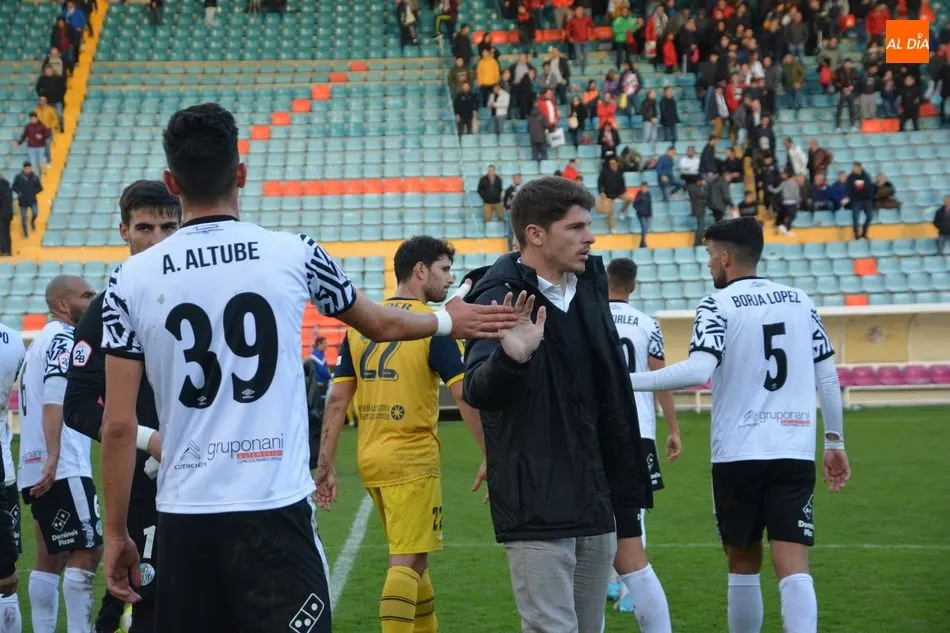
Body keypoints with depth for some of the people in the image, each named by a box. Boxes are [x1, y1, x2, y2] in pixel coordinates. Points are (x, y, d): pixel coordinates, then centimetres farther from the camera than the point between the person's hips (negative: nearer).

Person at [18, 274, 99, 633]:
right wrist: (53, 456, -29)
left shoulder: (46, 340, 22)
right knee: (87, 552, -8)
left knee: (51, 557, 11)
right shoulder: (64, 338, -9)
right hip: (64, 468, -10)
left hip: (38, 469, 10)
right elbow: (55, 399, -21)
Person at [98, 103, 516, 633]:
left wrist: (116, 533, 10)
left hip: (184, 517, 1)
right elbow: (381, 325, 19)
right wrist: (449, 320, 39)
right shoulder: (293, 255, 0)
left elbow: (119, 425, -1)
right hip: (275, 510, -1)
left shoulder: (132, 281, 0)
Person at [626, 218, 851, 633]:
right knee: (794, 569, -5)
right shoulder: (799, 301, 11)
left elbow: (698, 370, -20)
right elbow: (827, 377, 12)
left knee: (744, 564, 14)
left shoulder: (718, 305, -5)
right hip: (795, 452, 3)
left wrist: (629, 381, -14)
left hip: (738, 454, -3)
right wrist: (835, 441, 19)